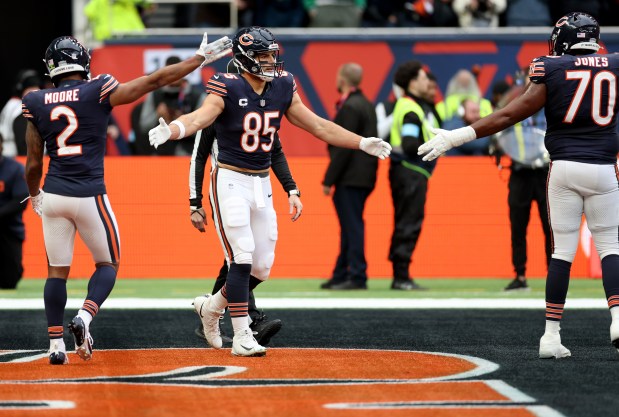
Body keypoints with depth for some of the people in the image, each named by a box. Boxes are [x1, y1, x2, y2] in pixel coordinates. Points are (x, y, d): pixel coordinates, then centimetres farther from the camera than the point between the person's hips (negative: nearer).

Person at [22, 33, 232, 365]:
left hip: (54, 195, 3)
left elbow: (33, 163, 7)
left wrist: (35, 195, 26)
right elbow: (156, 80, -5)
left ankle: (55, 343, 7)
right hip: (89, 196, -3)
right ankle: (85, 317, -10)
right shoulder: (97, 93, -7)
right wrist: (201, 58, 3)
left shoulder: (36, 103, 1)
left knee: (57, 270, 12)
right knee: (108, 263, 14)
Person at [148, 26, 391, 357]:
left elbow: (317, 125, 13)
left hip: (262, 185, 6)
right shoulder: (228, 88, -14)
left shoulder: (282, 88, 4)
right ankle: (242, 337, -4)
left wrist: (362, 143, 13)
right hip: (230, 181, -6)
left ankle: (212, 306, 30)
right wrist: (171, 130, -53)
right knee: (242, 260, -11)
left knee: (262, 267, 7)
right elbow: (200, 117, -32)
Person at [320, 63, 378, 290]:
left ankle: (357, 277, -7)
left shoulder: (350, 107, -15)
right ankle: (341, 276, 20)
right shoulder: (365, 105, 16)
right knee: (349, 227, 14)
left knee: (352, 227, -7)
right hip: (363, 176, 10)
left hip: (350, 178, -10)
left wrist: (329, 180, -15)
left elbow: (344, 148, -19)